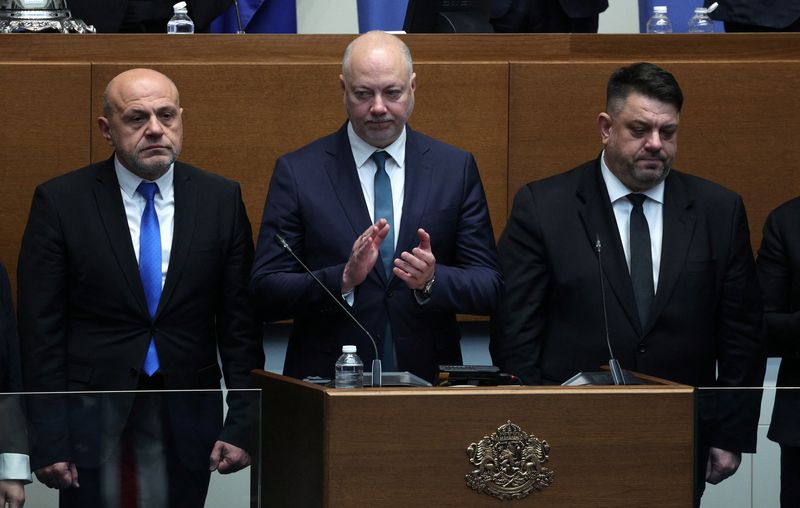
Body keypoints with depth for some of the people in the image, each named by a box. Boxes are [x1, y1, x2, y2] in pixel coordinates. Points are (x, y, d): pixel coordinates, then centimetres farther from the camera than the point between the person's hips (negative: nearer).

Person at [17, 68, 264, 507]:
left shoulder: (221, 199, 5)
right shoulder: (59, 202, -2)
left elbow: (240, 322, 6)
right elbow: (40, 330, -3)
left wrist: (243, 423, -1)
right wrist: (48, 441, -8)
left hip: (186, 421, 2)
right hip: (91, 418, -2)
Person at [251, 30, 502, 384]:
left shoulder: (456, 169, 9)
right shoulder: (297, 172, 4)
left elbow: (489, 288, 7)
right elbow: (267, 293, -1)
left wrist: (432, 280, -13)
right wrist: (344, 279, -16)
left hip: (427, 381, 1)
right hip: (327, 383, -1)